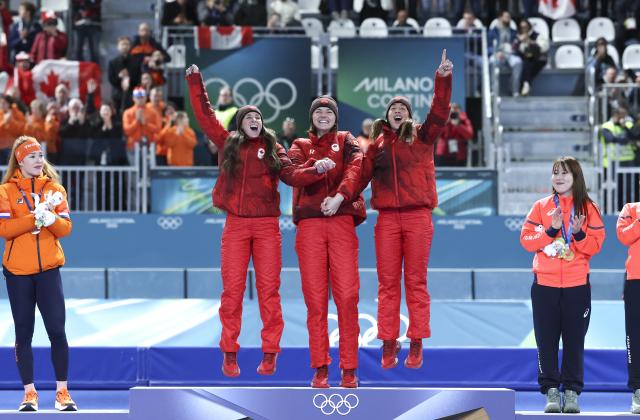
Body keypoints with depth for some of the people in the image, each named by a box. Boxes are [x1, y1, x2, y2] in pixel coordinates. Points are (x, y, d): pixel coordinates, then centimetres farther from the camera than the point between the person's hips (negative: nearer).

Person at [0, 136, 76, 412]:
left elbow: (65, 228, 0)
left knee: (57, 331, -3)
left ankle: (62, 392, 5)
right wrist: (36, 215, -21)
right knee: (24, 334, 4)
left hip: (48, 270, 1)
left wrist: (51, 218, -20)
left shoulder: (55, 189, 7)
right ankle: (29, 393, 11)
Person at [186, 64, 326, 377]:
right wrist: (195, 81, 11)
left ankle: (270, 354, 3)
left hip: (267, 226, 0)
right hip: (236, 225, 1)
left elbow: (291, 175, -3)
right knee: (232, 290, -1)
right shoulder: (228, 144, 10)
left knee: (268, 289, -1)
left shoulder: (273, 149, 9)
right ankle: (229, 354, 5)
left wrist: (316, 171, -21)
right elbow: (204, 114, 12)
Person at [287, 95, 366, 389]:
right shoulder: (300, 145, 18)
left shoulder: (346, 141, 16)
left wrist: (339, 195, -22)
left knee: (347, 295, -8)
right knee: (315, 297, -2)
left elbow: (355, 168, -4)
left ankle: (349, 368, -5)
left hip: (341, 222, -1)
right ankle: (320, 368, 2)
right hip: (309, 224, 1)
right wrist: (315, 166, -23)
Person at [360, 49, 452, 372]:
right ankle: (388, 344, 6)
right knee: (387, 283, 2)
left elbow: (439, 111, -7)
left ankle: (416, 344, 3)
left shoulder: (421, 137, 7)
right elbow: (362, 176, 8)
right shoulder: (377, 144, 13)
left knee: (416, 282, 1)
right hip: (387, 219, 2)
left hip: (418, 217, -2)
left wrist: (443, 79, -20)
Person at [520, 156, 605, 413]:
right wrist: (550, 231, -14)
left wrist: (579, 234, -18)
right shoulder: (541, 207, 7)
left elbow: (596, 245, 0)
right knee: (546, 340, 0)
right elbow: (526, 240, -1)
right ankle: (551, 391, 4)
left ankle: (572, 392, 5)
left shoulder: (588, 208, 6)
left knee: (574, 340, 0)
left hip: (577, 285, -1)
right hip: (544, 284, 1)